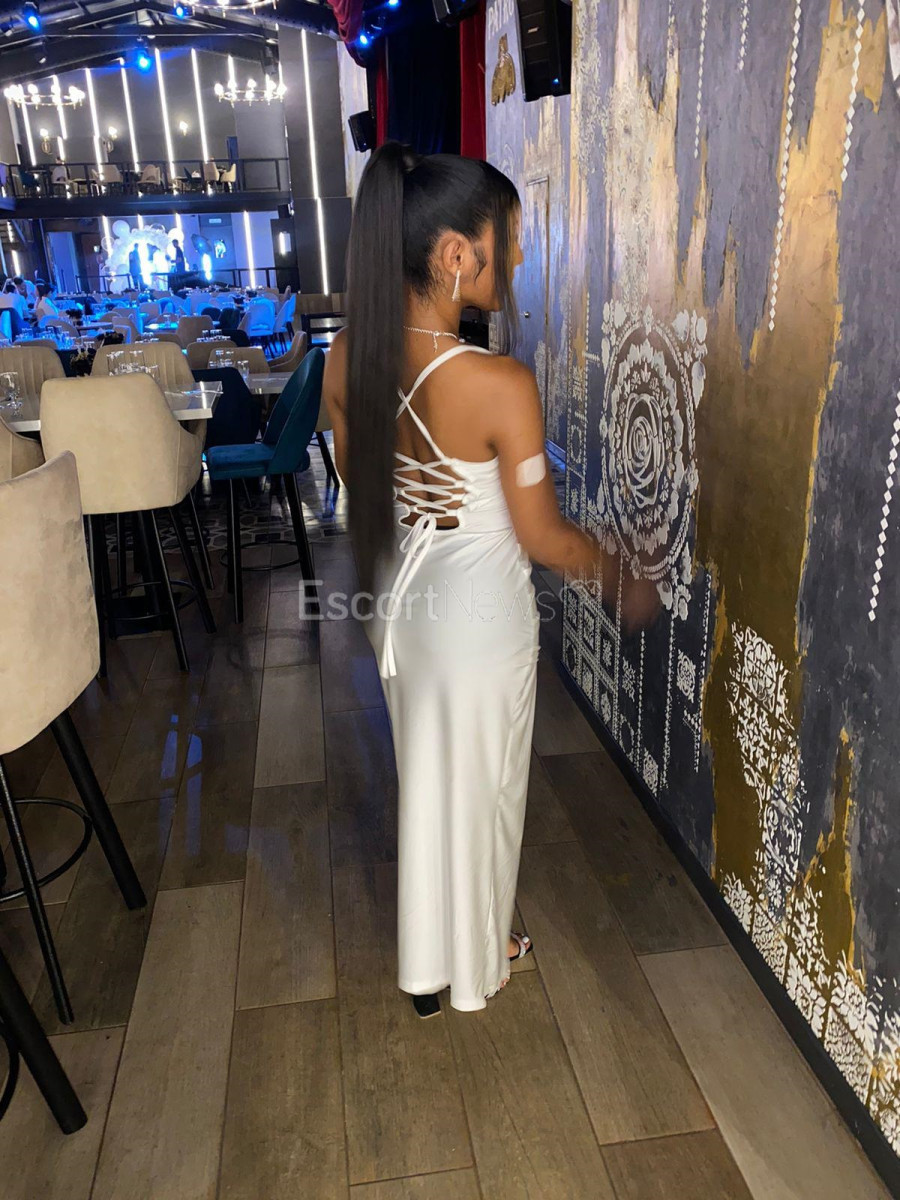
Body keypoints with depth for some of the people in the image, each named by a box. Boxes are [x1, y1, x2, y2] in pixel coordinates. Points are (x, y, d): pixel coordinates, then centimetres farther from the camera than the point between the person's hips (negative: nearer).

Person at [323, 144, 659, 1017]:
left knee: (425, 771, 25)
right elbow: (543, 538, -17)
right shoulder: (500, 386, -27)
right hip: (480, 611, -6)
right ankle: (477, 961, 43)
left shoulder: (348, 354, -8)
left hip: (395, 596, 6)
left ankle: (424, 961, 46)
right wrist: (624, 577, 1)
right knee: (480, 786, 17)